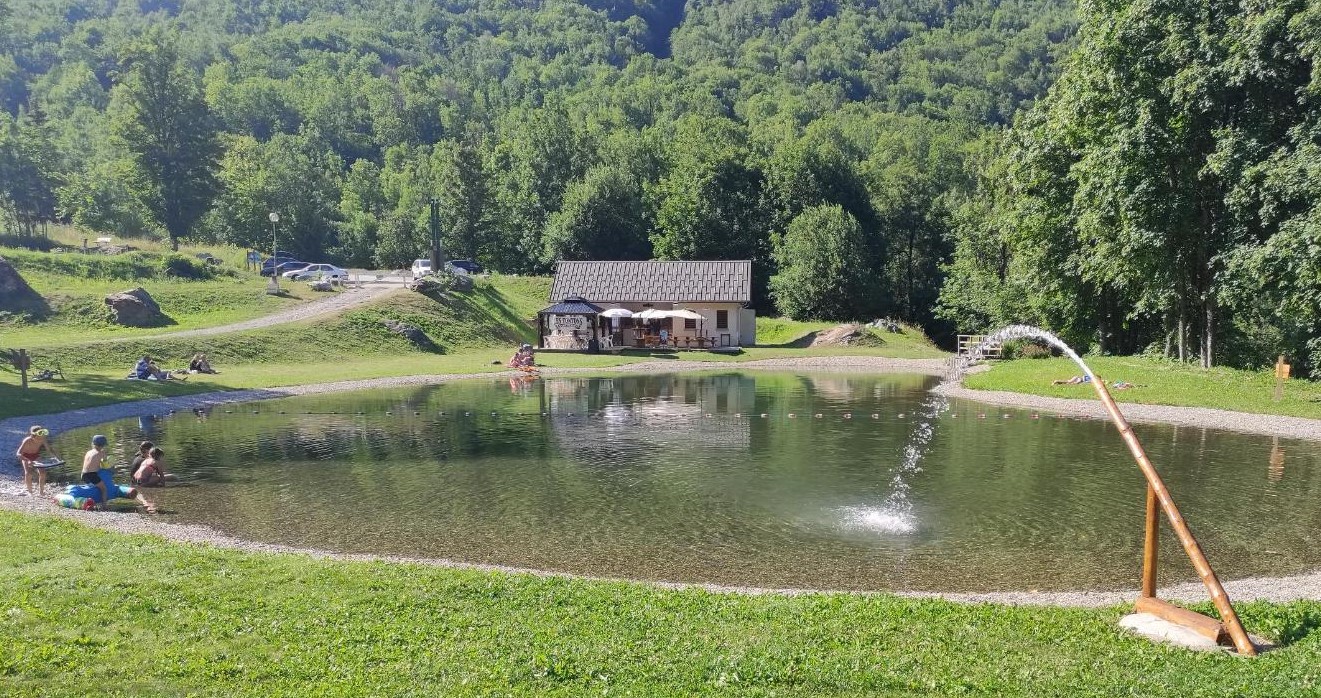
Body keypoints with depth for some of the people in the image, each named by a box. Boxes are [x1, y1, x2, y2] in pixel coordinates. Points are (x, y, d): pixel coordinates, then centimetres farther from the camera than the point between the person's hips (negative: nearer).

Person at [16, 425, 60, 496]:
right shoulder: (27, 441, -35)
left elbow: (49, 450, -12)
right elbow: (19, 454, -40)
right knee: (28, 473, -21)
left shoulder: (43, 440, -25)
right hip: (26, 457, -3)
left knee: (42, 472, -14)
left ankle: (41, 492, -3)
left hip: (36, 456, 3)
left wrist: (56, 457, -26)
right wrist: (28, 461, -55)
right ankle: (29, 492, -4)